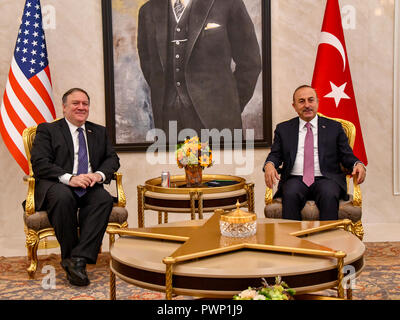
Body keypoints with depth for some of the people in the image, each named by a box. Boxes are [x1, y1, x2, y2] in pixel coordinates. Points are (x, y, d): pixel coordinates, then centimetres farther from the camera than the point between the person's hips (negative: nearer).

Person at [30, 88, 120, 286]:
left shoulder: (99, 132, 22)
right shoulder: (47, 130, 9)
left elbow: (112, 159, 14)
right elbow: (40, 164, -5)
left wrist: (99, 174, -10)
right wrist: (69, 178, -21)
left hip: (88, 187, 3)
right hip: (56, 186, -3)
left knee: (104, 199, -30)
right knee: (63, 197, -37)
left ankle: (79, 258, -32)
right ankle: (68, 255, -20)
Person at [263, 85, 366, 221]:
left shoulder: (334, 127, 16)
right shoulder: (283, 129, 18)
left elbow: (347, 156, 12)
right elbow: (275, 155, 12)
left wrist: (358, 164, -10)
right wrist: (269, 165, -12)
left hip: (325, 179, 0)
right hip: (296, 179, 1)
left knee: (329, 195, -33)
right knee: (290, 194, -32)